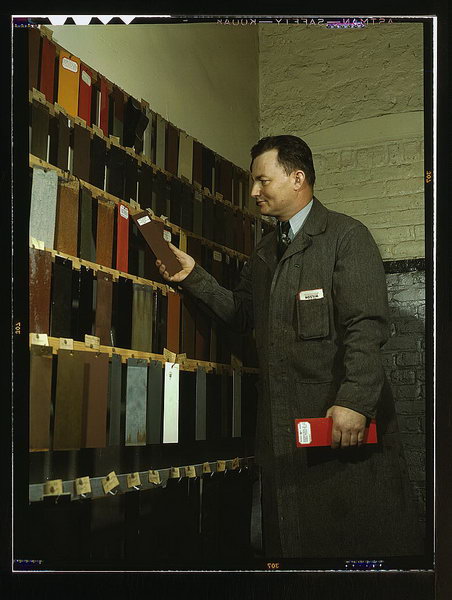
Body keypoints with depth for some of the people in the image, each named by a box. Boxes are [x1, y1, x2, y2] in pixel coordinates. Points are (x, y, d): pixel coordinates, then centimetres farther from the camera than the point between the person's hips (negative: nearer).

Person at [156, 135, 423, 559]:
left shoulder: (346, 236, -4)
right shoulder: (263, 253, 21)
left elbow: (366, 326, -14)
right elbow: (242, 314, 18)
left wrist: (355, 401, -23)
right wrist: (194, 277, 9)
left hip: (343, 417, -6)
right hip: (282, 424, 7)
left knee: (362, 537, 1)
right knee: (290, 537, 12)